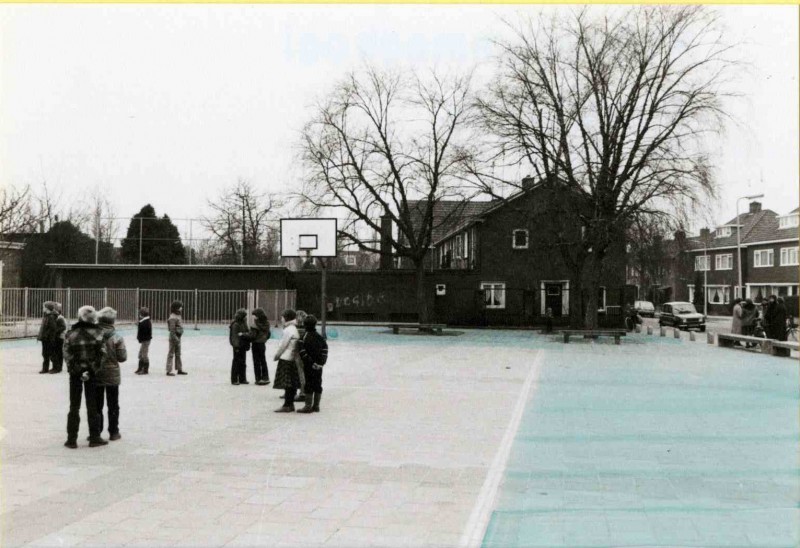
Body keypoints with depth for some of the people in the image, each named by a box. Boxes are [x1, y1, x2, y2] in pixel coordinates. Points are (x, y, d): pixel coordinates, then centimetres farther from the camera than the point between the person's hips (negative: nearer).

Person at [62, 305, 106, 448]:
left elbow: (67, 354, -8)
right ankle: (94, 438, 12)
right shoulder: (97, 333, -8)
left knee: (74, 406, 9)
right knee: (92, 406, 8)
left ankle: (72, 439, 10)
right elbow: (101, 353, -12)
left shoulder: (70, 334, -3)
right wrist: (93, 369, -6)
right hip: (92, 373, -1)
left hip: (75, 372, 1)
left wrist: (75, 370, -8)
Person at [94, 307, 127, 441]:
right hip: (112, 375, -1)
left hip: (95, 375, 1)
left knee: (96, 405, 11)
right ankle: (113, 432, 14)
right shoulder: (117, 337, -12)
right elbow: (122, 357, -10)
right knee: (113, 405, 11)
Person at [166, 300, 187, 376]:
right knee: (171, 354, -5)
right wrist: (175, 339, -26)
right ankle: (168, 371, -3)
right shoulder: (173, 317, -18)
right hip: (174, 338, -10)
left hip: (177, 337, 10)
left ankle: (179, 370, 22)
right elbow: (172, 329, -23)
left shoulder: (177, 316, 14)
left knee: (178, 354, 15)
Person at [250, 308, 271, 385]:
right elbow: (268, 334, 10)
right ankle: (265, 378, 18)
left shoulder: (256, 324, -17)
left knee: (256, 362, 2)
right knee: (263, 361, 15)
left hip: (256, 344, -6)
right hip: (262, 344, 6)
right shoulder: (266, 323, 1)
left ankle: (258, 379, 3)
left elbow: (252, 335, -16)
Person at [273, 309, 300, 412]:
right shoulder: (295, 329, 12)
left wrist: (276, 355, 1)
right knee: (292, 383, 11)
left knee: (287, 383, -7)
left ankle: (287, 405, -6)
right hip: (293, 359, 9)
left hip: (285, 359, -9)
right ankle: (290, 404, 16)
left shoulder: (288, 330, -15)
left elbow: (283, 345, -14)